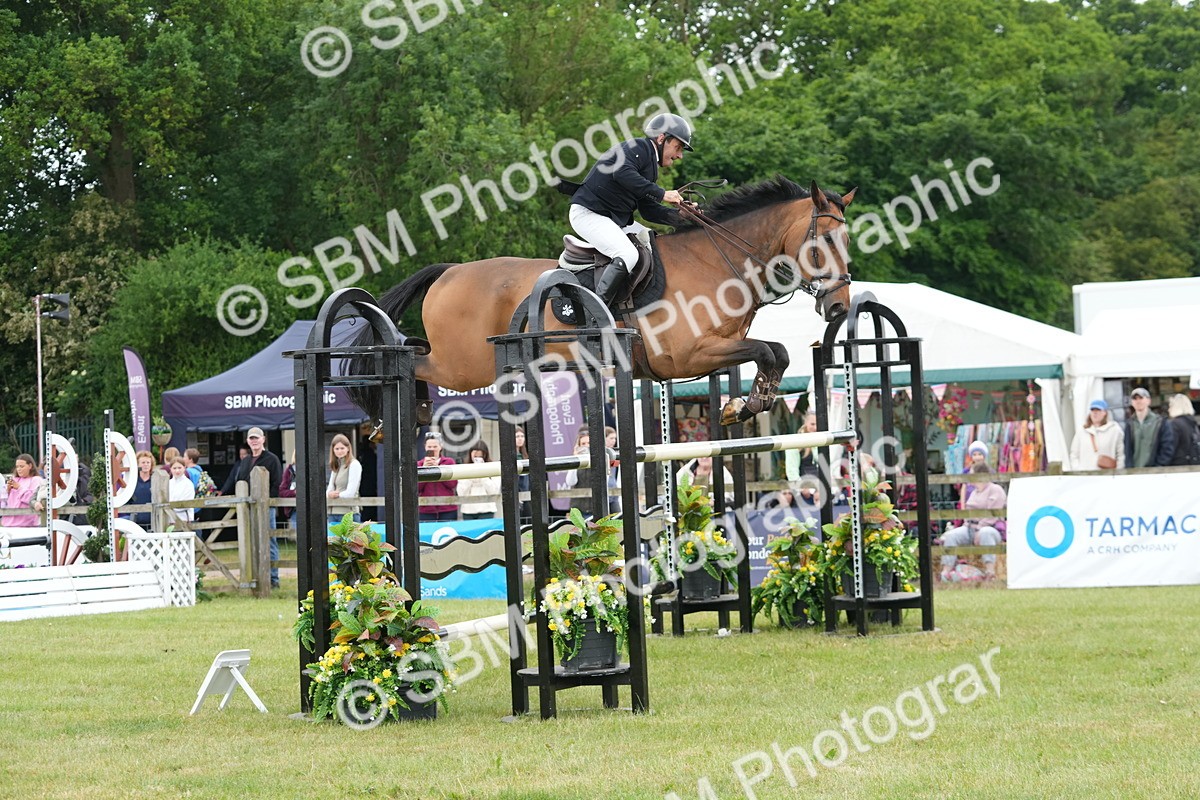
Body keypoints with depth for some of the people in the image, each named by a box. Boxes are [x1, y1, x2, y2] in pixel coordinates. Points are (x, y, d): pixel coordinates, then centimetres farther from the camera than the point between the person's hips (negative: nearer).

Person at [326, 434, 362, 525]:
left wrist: (336, 494, 3)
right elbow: (329, 490, 14)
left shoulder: (354, 465, -6)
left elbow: (350, 493, -11)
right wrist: (330, 494, -9)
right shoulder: (335, 467, 18)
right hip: (333, 513, 7)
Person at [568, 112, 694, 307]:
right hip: (588, 213, -11)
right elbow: (622, 173, -31)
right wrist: (661, 194, -28)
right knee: (628, 255, -26)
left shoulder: (651, 165, 20)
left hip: (616, 219, 11)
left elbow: (649, 211, 18)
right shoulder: (638, 148, -10)